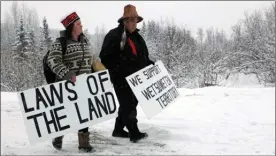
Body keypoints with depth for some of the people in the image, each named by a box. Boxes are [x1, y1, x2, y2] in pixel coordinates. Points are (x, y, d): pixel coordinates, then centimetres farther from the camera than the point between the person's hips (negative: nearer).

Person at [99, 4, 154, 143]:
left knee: (130, 104, 14)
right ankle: (134, 132, -4)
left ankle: (118, 129, 26)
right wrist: (116, 72, -20)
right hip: (121, 79, -9)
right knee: (128, 104, -9)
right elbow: (105, 57, -14)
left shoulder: (137, 37, 17)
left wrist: (151, 65, 9)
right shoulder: (114, 35, -9)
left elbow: (143, 57, 24)